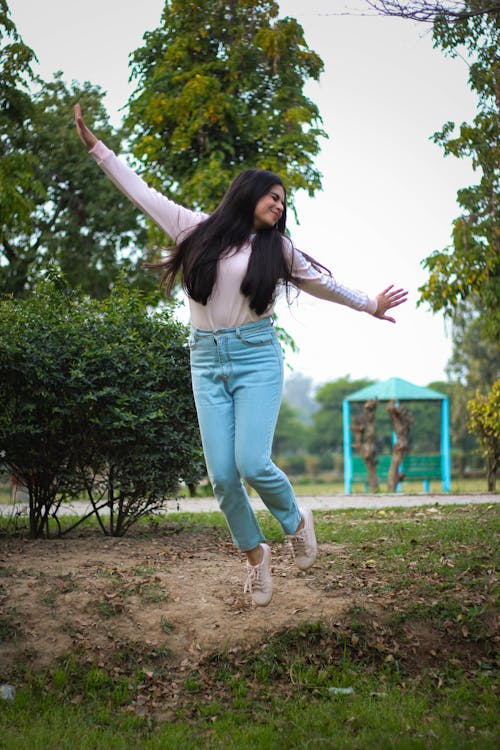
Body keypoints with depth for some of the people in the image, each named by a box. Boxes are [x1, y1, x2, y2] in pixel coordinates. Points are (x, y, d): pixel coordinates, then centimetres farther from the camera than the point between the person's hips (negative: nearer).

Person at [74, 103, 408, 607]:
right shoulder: (198, 229, 8)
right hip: (207, 361, 1)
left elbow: (323, 283, 20)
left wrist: (370, 305, 24)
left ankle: (297, 523, 12)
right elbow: (141, 192, 13)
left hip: (257, 358, -1)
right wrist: (96, 146, 14)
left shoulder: (276, 248, 9)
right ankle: (254, 554, 16)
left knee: (252, 463, -17)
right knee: (221, 474, -5)